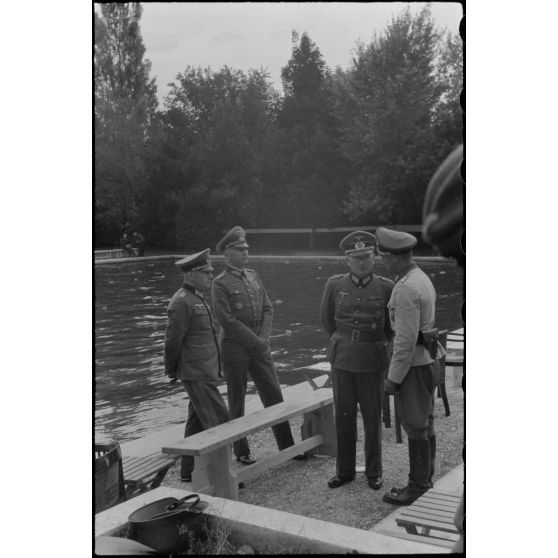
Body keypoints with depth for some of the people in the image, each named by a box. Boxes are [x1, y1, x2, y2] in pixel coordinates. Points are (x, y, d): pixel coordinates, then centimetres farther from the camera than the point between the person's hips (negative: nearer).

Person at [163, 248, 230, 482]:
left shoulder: (197, 298, 14)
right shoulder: (182, 302, -17)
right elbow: (172, 340, -14)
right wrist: (172, 371, -3)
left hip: (206, 370, 10)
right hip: (196, 373, -10)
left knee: (198, 421, 15)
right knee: (219, 420, -9)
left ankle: (189, 470, 25)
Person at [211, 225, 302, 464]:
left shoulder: (253, 276, 11)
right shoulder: (220, 283, -8)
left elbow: (267, 309, 8)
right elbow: (227, 320, -15)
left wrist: (263, 338, -7)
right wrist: (255, 342, -14)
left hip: (260, 348, 5)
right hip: (235, 350, -5)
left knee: (274, 396, 7)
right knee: (237, 403, 6)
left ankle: (287, 446, 16)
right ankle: (241, 452, 18)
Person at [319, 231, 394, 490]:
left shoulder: (386, 287, -8)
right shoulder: (334, 285, -5)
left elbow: (392, 326, 7)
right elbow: (327, 319, 10)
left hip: (372, 363, -1)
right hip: (342, 361, 1)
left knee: (372, 418, 7)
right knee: (344, 417, 9)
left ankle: (374, 472, 23)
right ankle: (345, 471, 23)